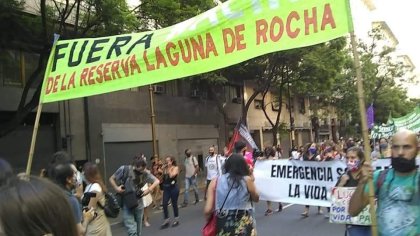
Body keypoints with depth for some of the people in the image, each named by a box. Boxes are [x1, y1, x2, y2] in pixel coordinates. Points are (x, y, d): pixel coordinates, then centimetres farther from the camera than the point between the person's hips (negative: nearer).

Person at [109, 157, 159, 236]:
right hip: (126, 205, -3)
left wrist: (149, 189, -14)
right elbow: (111, 179, -4)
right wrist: (116, 188, -20)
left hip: (138, 204, 4)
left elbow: (157, 181, 1)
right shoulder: (124, 169, -15)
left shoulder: (145, 173, -7)